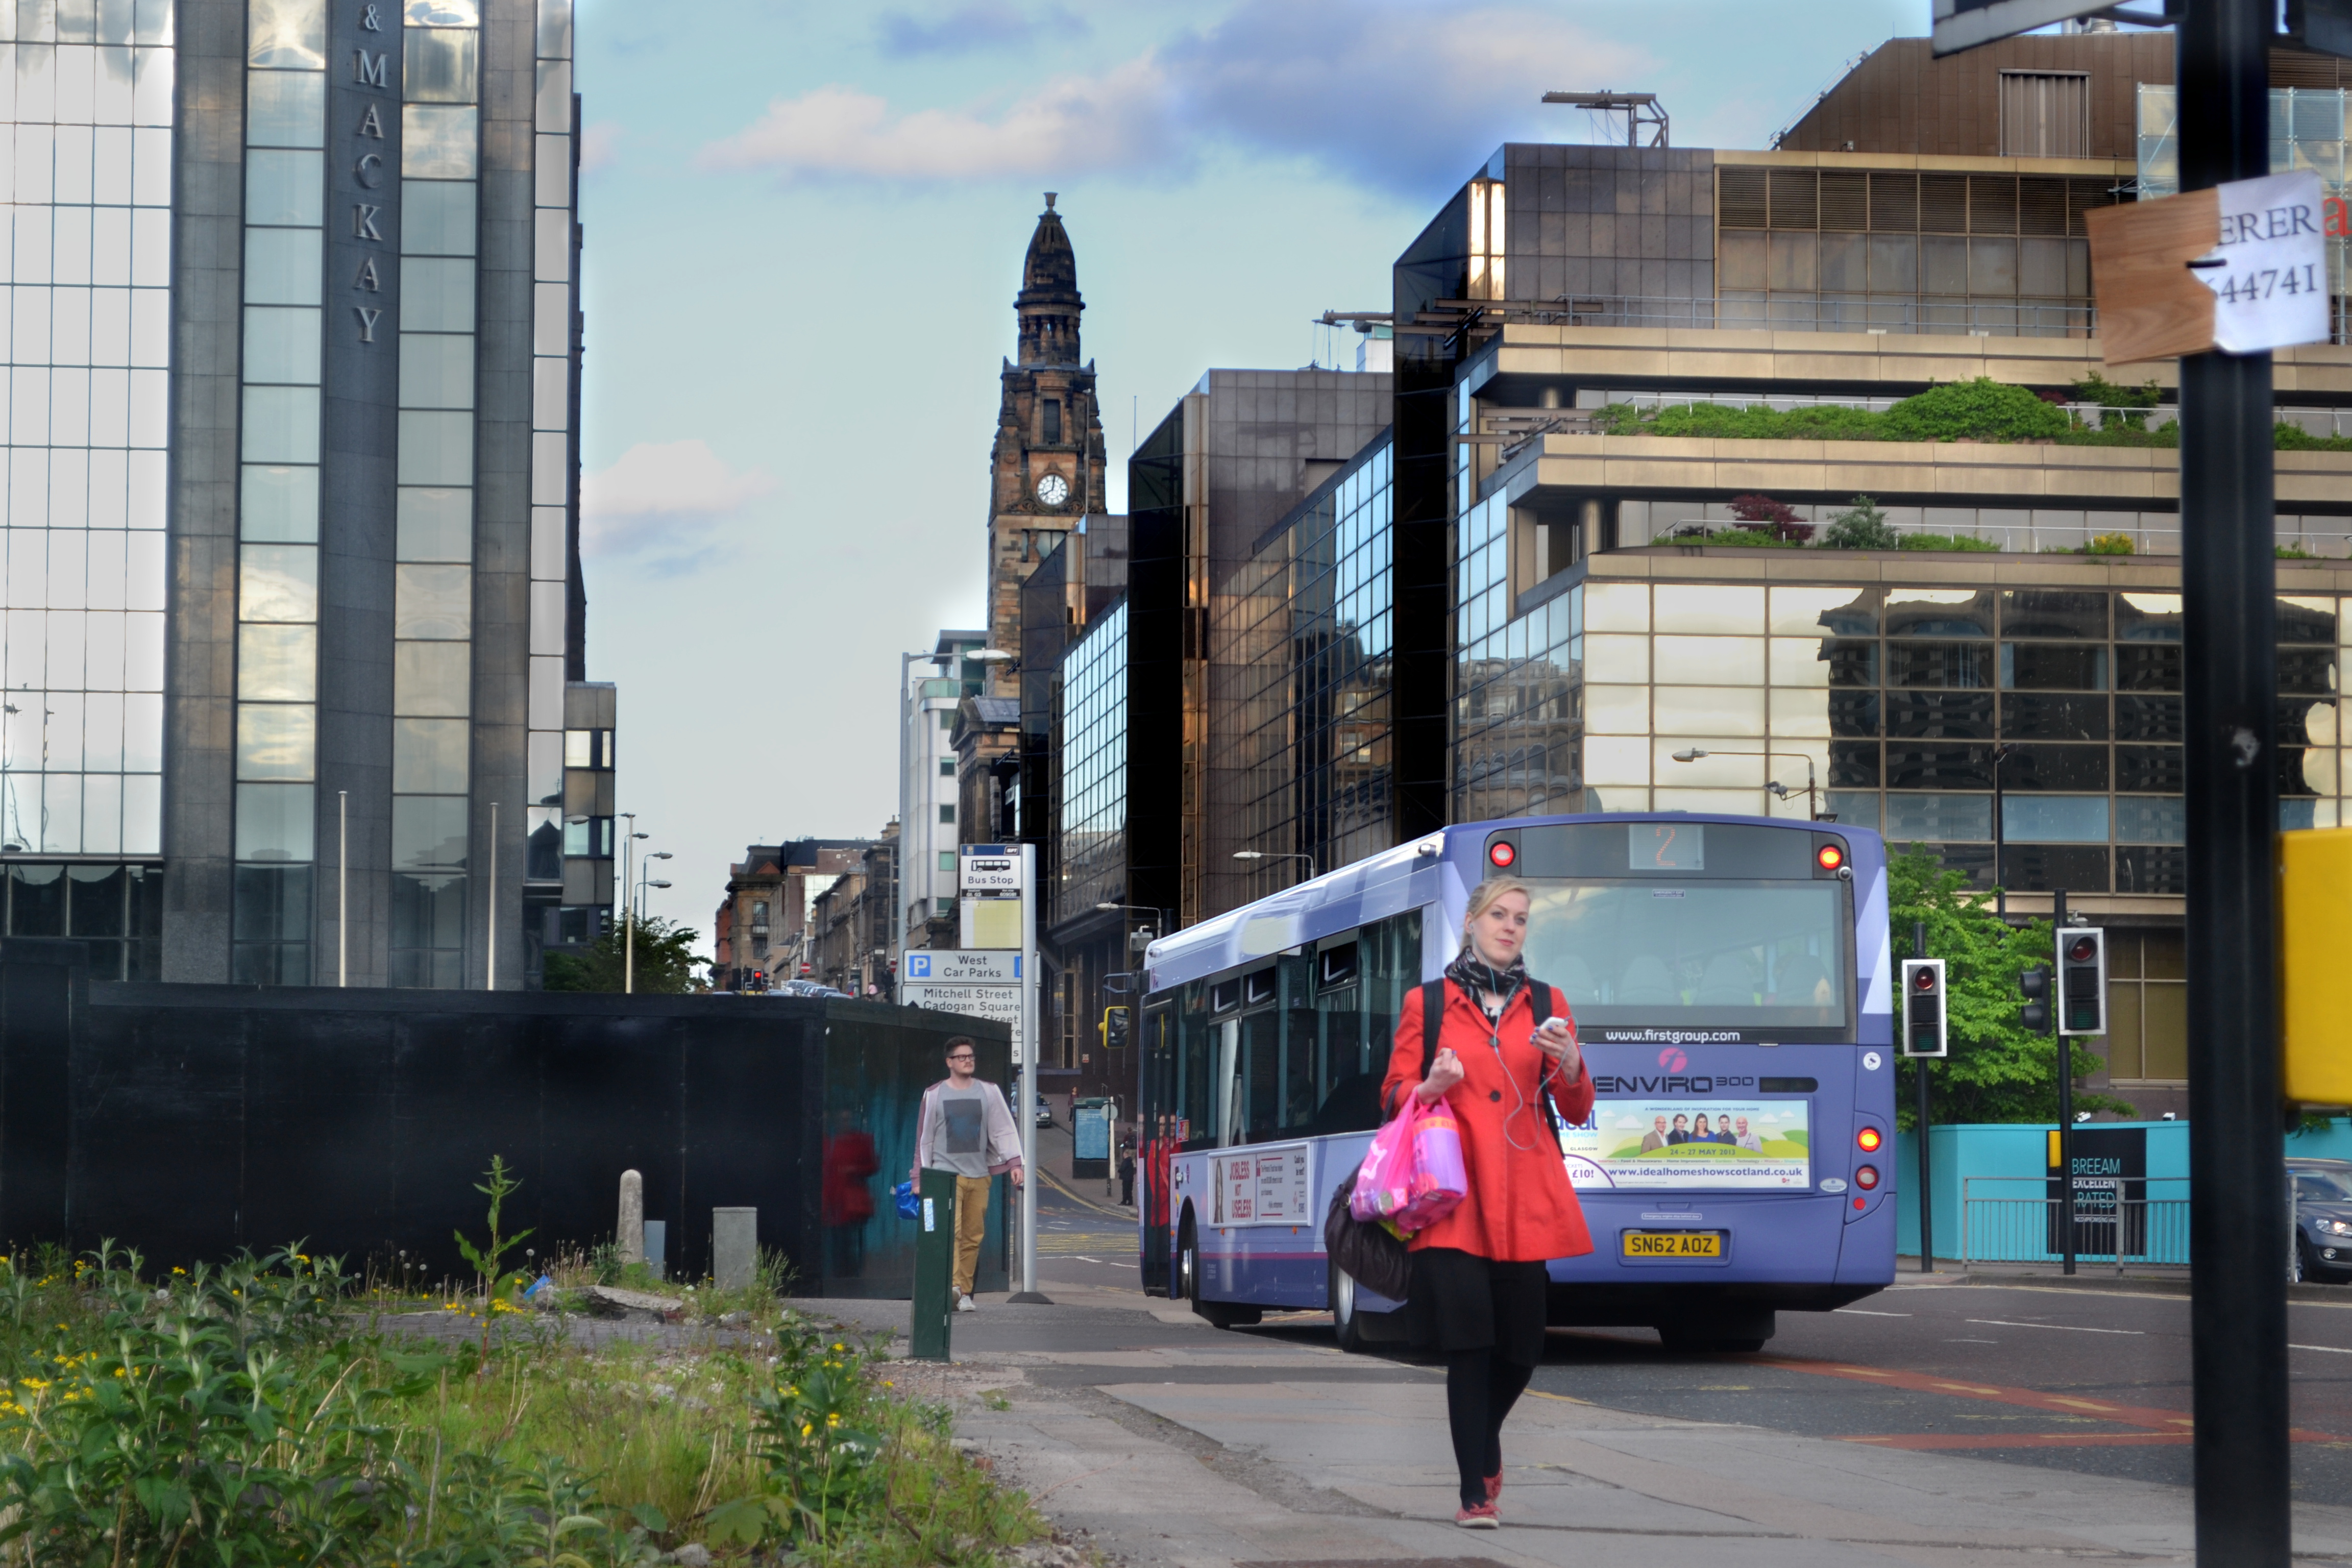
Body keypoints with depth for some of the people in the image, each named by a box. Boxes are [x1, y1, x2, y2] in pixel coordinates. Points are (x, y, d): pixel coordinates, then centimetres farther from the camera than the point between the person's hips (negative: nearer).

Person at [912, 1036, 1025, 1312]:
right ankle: (953, 1287, -30)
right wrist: (921, 1178, 6)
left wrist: (1014, 1164, -5)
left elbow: (1005, 1129, 7)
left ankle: (965, 1293, 8)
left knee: (973, 1236, 2)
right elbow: (924, 1138, 10)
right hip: (946, 1173, -3)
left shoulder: (989, 1092, 10)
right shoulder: (934, 1095, 7)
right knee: (951, 1230, -20)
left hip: (979, 1175, 3)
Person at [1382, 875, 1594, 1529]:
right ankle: (1475, 1492, -4)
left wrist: (1569, 1065, -11)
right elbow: (1394, 1096, 10)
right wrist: (1432, 1088, -12)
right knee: (1469, 1341, -10)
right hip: (1457, 1196, -2)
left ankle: (1484, 1442, 35)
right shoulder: (1426, 1003, 8)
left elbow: (1577, 1112, 11)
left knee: (1522, 1346, 5)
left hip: (1528, 1198, 3)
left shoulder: (1546, 1005, 13)